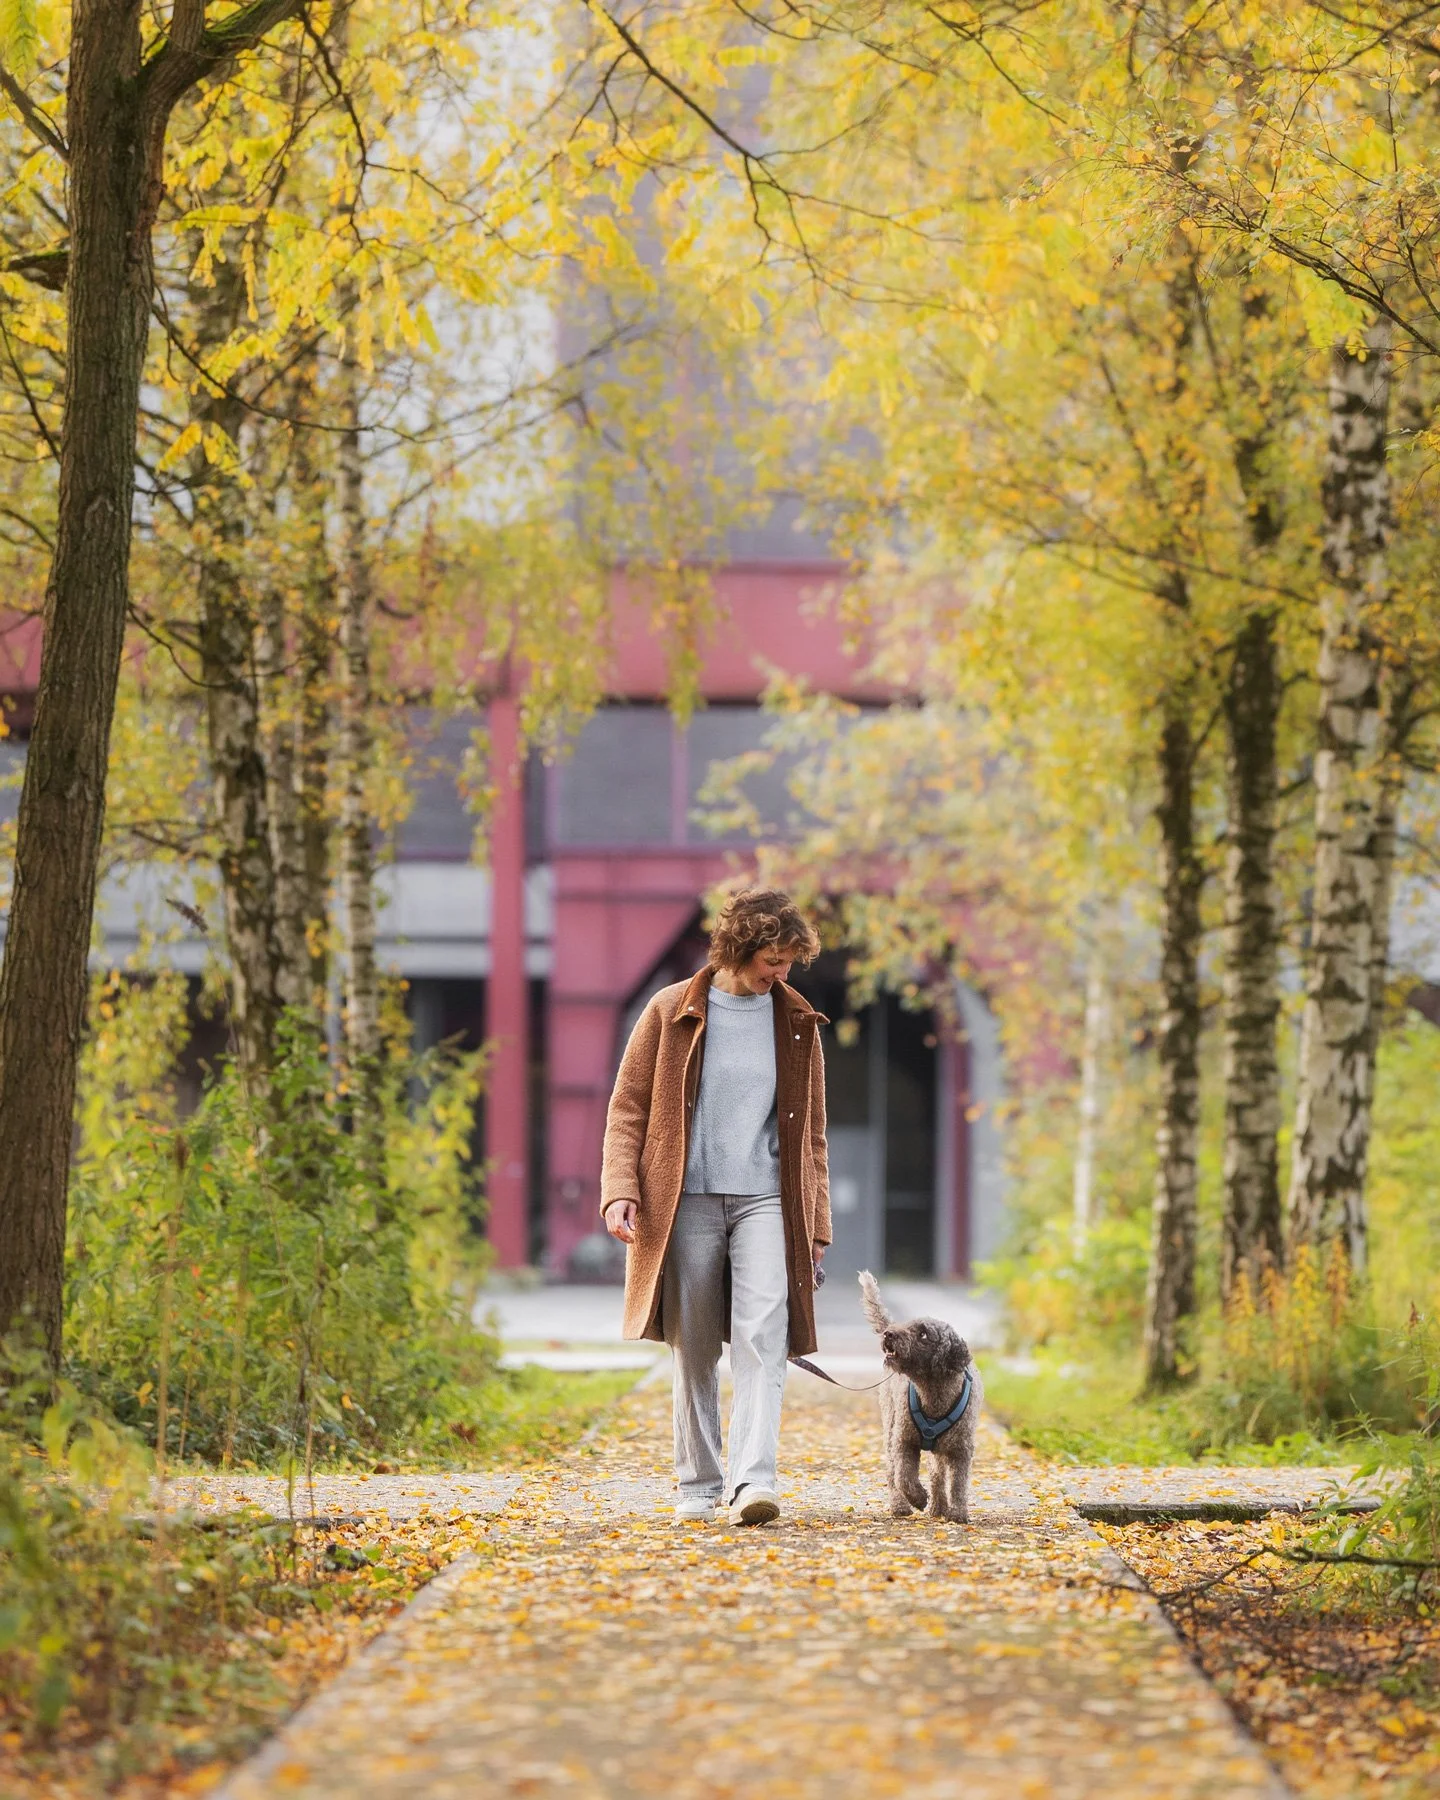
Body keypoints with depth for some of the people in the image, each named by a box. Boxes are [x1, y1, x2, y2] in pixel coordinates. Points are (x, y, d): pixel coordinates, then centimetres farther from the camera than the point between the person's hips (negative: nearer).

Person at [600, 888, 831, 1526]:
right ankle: (698, 1486, 14)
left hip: (765, 1202, 1)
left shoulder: (796, 1024, 11)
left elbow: (811, 1134, 15)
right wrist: (621, 1190, -9)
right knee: (693, 1350, 4)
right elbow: (628, 1107, 5)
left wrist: (814, 1228, 11)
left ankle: (752, 1481, -24)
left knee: (762, 1339, -16)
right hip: (687, 1203, -1)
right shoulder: (671, 1012, 4)